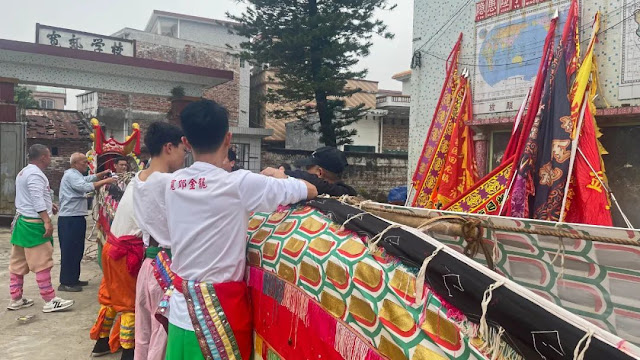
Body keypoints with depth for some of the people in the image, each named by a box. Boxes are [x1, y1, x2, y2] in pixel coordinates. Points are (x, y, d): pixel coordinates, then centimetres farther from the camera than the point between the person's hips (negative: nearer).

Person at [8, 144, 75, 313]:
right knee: (42, 263, -7)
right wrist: (47, 221, -29)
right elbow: (37, 199, -25)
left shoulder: (24, 172, 17)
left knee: (18, 262, 13)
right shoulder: (35, 174, -16)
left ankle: (16, 299, 20)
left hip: (22, 221, 11)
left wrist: (48, 204, 30)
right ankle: (50, 301, -4)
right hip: (34, 223, -11)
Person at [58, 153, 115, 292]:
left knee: (77, 250, 15)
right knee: (69, 251, -5)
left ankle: (73, 279, 23)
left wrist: (102, 174, 9)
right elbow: (86, 187, -28)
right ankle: (65, 283, 0)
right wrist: (105, 181, -26)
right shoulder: (71, 175, -14)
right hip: (69, 219, -11)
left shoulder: (76, 175, 20)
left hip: (76, 218, 11)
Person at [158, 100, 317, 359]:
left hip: (181, 304, 5)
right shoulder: (238, 184, -17)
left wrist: (263, 181, 16)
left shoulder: (173, 183, -1)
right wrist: (280, 178, 10)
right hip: (221, 306, -5)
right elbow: (311, 190, -9)